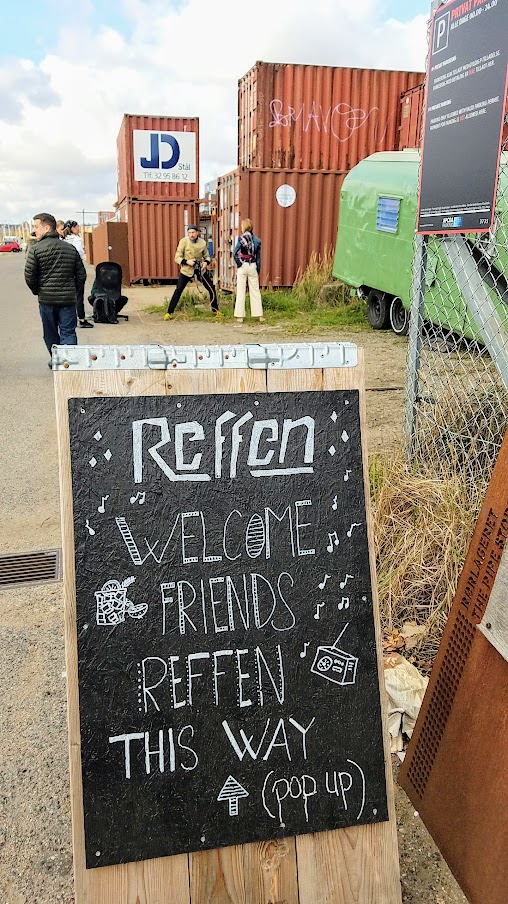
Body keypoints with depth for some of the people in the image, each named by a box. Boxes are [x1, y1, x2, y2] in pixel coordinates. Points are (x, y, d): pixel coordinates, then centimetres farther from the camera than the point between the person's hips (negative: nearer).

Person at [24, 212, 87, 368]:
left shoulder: (36, 249, -6)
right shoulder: (71, 248, 6)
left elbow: (29, 276, -8)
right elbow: (81, 274, 8)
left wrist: (37, 291, 9)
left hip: (46, 299, -2)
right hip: (68, 298, 2)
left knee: (51, 334, 14)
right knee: (68, 333, 3)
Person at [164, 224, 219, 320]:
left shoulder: (202, 242, -4)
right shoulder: (183, 241, -11)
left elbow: (206, 256, 10)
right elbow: (177, 257, -8)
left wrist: (206, 262, -12)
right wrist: (186, 261, -25)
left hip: (200, 269, 3)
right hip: (187, 269, -3)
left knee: (212, 288, 3)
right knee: (178, 290, -11)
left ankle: (216, 310, 22)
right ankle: (169, 313, -4)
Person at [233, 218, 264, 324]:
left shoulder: (241, 238, -8)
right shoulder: (257, 240, 4)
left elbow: (235, 253, -16)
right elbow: (258, 257, 7)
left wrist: (238, 263, -3)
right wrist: (258, 270, 13)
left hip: (243, 266, -3)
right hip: (253, 266, 3)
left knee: (241, 291, 2)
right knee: (255, 291, 9)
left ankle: (240, 316, 3)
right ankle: (259, 315, 11)